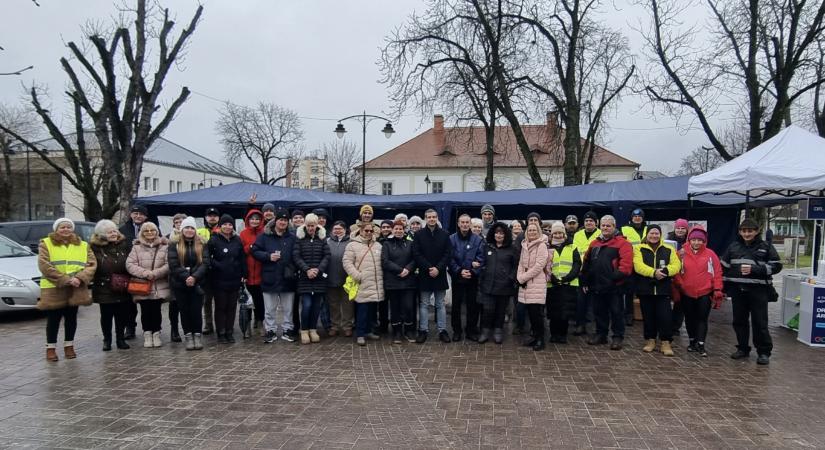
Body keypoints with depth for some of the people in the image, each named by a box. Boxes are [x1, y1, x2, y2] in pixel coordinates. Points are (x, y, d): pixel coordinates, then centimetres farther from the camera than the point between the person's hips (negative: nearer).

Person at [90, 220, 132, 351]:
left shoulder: (123, 244, 5)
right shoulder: (95, 247, -6)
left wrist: (128, 280, 5)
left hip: (122, 288, 3)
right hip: (104, 288, -3)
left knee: (122, 315, 8)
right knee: (106, 315, 6)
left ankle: (120, 339, 22)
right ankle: (107, 340, 21)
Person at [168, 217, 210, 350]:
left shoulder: (202, 244, 4)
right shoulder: (174, 245, 2)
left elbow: (205, 263, -5)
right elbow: (174, 264, -7)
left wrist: (194, 277, -18)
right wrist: (186, 277, -19)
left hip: (197, 283, 0)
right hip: (180, 283, 0)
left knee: (196, 310, -1)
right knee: (184, 310, 5)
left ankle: (197, 335, 11)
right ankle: (188, 336, 13)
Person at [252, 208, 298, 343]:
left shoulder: (292, 238, 6)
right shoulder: (264, 236, 1)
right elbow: (255, 251, 0)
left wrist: (294, 269, -4)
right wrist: (268, 256, -14)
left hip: (287, 278, 1)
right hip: (269, 278, -1)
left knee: (288, 308, 10)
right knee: (269, 309, 8)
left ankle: (287, 330, 21)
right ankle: (270, 331, 18)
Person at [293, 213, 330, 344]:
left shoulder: (322, 238, 7)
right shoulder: (300, 238, 3)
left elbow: (327, 256, 2)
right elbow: (296, 256, -3)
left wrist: (318, 270, -11)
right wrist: (307, 270, -14)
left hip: (319, 277, 2)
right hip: (304, 277, -2)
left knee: (316, 305, 5)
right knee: (306, 304, -9)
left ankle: (313, 330, 17)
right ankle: (304, 330, 7)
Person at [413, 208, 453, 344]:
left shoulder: (444, 234, 2)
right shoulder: (419, 234, -1)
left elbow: (448, 254, -1)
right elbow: (416, 254, -6)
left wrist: (438, 268, -13)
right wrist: (428, 268, -14)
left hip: (440, 274, 1)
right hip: (424, 274, -1)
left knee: (440, 304, 9)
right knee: (424, 304, 6)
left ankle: (442, 330, 15)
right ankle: (423, 330, 13)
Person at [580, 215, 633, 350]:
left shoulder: (622, 243, -7)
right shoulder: (594, 244, 14)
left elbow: (626, 263, -18)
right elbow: (586, 263, 16)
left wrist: (617, 276, -24)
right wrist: (585, 281, 12)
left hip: (613, 286, -6)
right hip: (596, 286, 6)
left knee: (616, 312, 3)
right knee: (599, 311, 15)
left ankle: (617, 337, 13)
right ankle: (601, 335, 27)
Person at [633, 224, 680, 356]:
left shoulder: (669, 249, 9)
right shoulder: (639, 249, 2)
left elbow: (676, 265, -2)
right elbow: (638, 266, -12)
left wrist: (665, 271, -21)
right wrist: (653, 272, -26)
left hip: (663, 289, 0)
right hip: (645, 288, 0)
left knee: (665, 316, -3)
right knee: (648, 316, 8)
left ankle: (666, 343, 6)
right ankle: (650, 340, 20)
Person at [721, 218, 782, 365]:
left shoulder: (766, 246, 1)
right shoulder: (733, 246, 10)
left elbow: (776, 266, -5)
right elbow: (724, 267, 13)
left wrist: (754, 269, -17)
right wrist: (724, 287, 8)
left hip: (758, 290, -3)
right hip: (738, 290, 4)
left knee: (760, 322, -2)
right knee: (739, 321, 10)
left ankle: (764, 352, 9)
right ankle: (743, 348, 22)